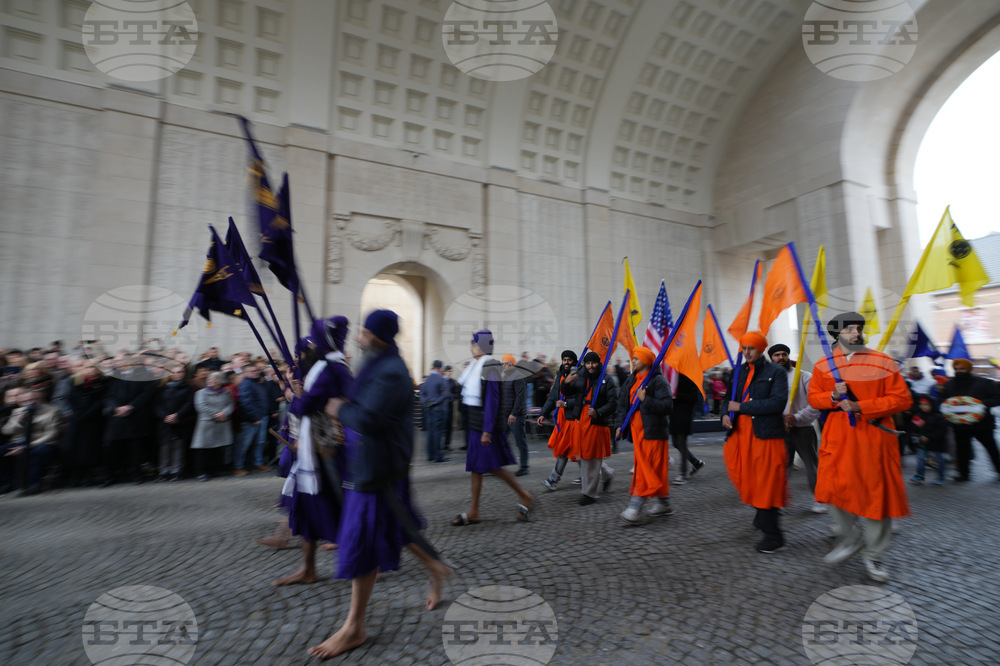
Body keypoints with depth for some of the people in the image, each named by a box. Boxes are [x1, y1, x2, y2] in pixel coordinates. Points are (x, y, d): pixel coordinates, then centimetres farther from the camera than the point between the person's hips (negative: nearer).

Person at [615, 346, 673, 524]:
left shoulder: (658, 381, -11)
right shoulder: (631, 380, 13)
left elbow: (667, 406, -19)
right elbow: (623, 403, 17)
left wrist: (646, 400, -25)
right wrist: (620, 424, 9)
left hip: (652, 432, -8)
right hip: (637, 431, 8)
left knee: (646, 470, -7)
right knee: (655, 470, 16)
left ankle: (635, 508, -7)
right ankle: (663, 504, 29)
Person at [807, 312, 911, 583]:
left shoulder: (883, 363, -2)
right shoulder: (823, 366, 5)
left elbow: (902, 398, -6)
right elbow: (813, 397, 8)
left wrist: (860, 406, -17)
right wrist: (833, 396, -14)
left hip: (873, 436, -1)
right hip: (837, 436, 2)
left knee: (877, 493, 5)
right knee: (832, 487, -1)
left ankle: (874, 556, 25)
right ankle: (850, 539, 26)